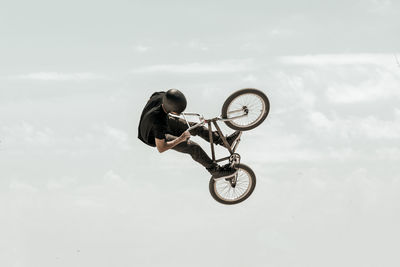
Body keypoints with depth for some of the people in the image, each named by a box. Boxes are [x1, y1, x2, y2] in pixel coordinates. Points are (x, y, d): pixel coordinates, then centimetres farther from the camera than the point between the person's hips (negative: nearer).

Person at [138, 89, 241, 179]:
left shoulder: (161, 95, -26)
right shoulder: (159, 122, -44)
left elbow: (150, 99, 2)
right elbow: (160, 148, -32)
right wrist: (181, 139, -29)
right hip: (156, 138, -7)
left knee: (196, 127, 3)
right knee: (193, 147, -16)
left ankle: (225, 140, 18)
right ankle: (215, 171, -1)